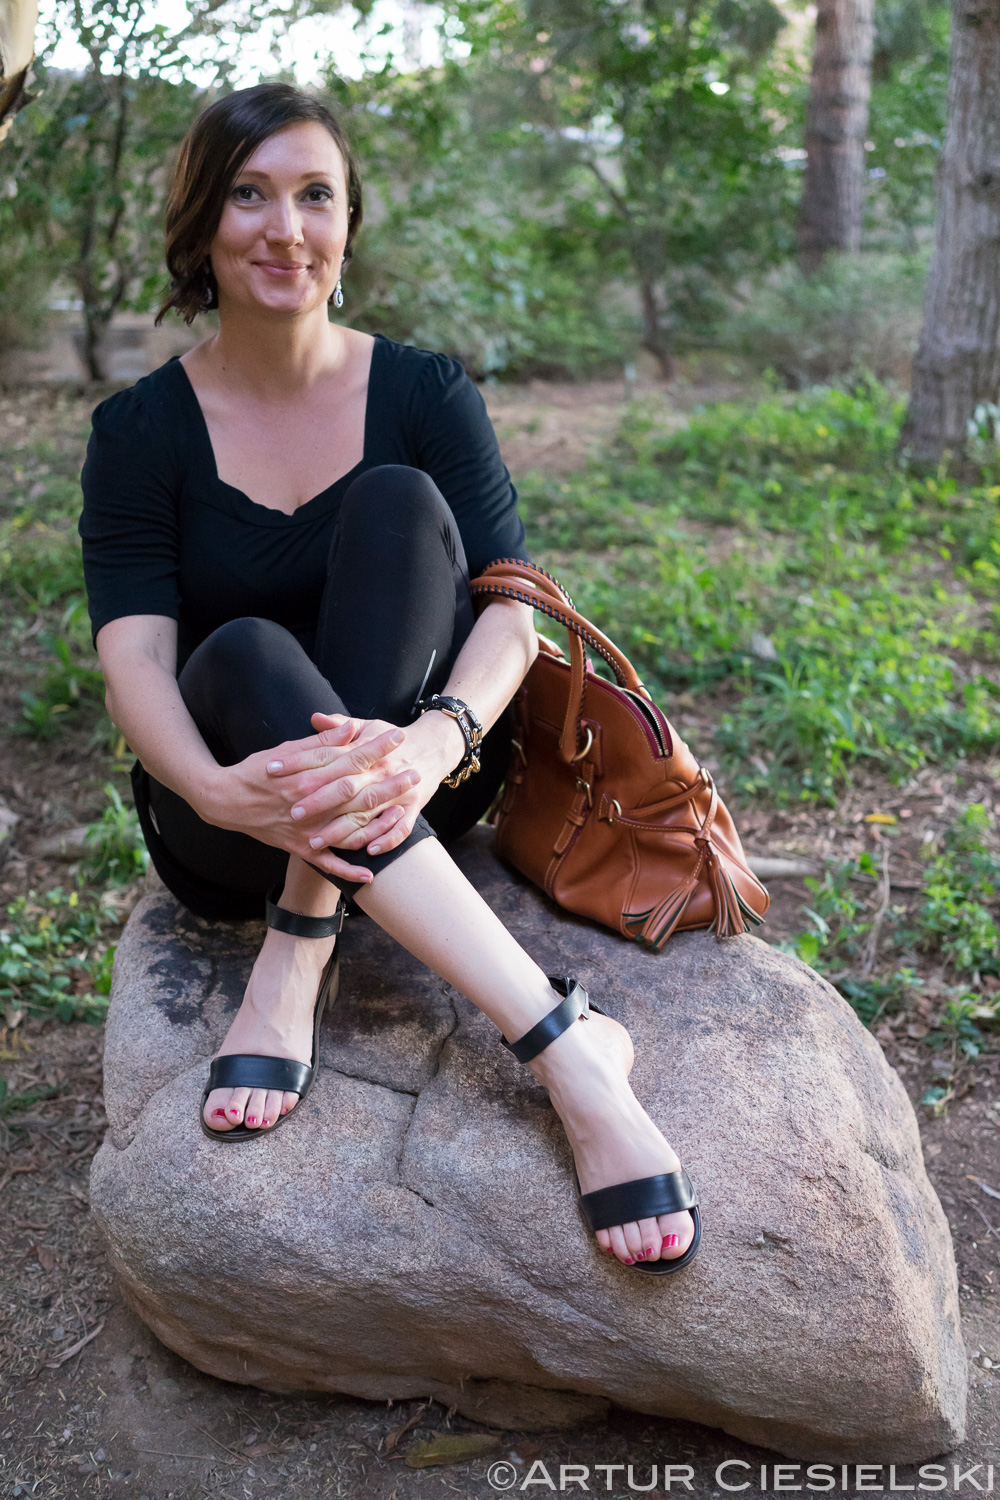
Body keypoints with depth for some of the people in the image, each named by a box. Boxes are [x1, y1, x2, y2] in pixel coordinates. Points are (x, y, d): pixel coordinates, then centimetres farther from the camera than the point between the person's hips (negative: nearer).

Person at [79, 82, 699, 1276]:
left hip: (418, 792, 1)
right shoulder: (142, 431, -1)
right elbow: (132, 655, -14)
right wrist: (219, 789, -37)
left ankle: (296, 958, -29)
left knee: (397, 505, -21)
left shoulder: (424, 395, -1)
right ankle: (565, 1044, -44)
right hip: (231, 820, 0)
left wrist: (435, 739, -36)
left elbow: (512, 601, -13)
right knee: (248, 654, -33)